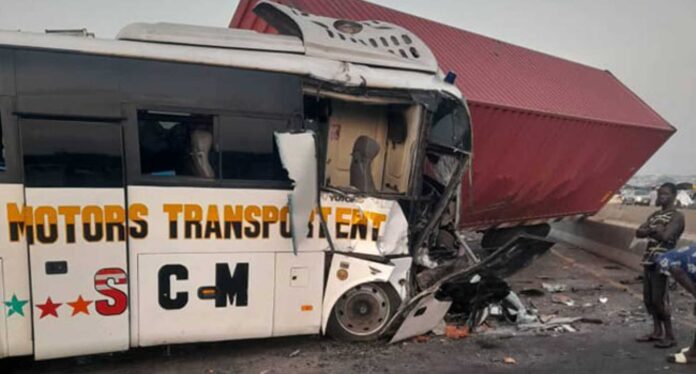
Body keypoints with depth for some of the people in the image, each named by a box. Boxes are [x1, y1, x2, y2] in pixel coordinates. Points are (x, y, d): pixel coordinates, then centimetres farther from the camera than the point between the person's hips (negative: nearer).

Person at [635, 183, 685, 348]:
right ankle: (657, 332, 21)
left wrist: (650, 231, -3)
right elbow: (638, 232, 7)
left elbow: (665, 236, -20)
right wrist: (652, 230, -11)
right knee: (648, 298, 10)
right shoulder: (654, 215, 18)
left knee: (659, 299, -8)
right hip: (649, 260, 8)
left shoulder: (677, 216, -6)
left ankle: (670, 336, 2)